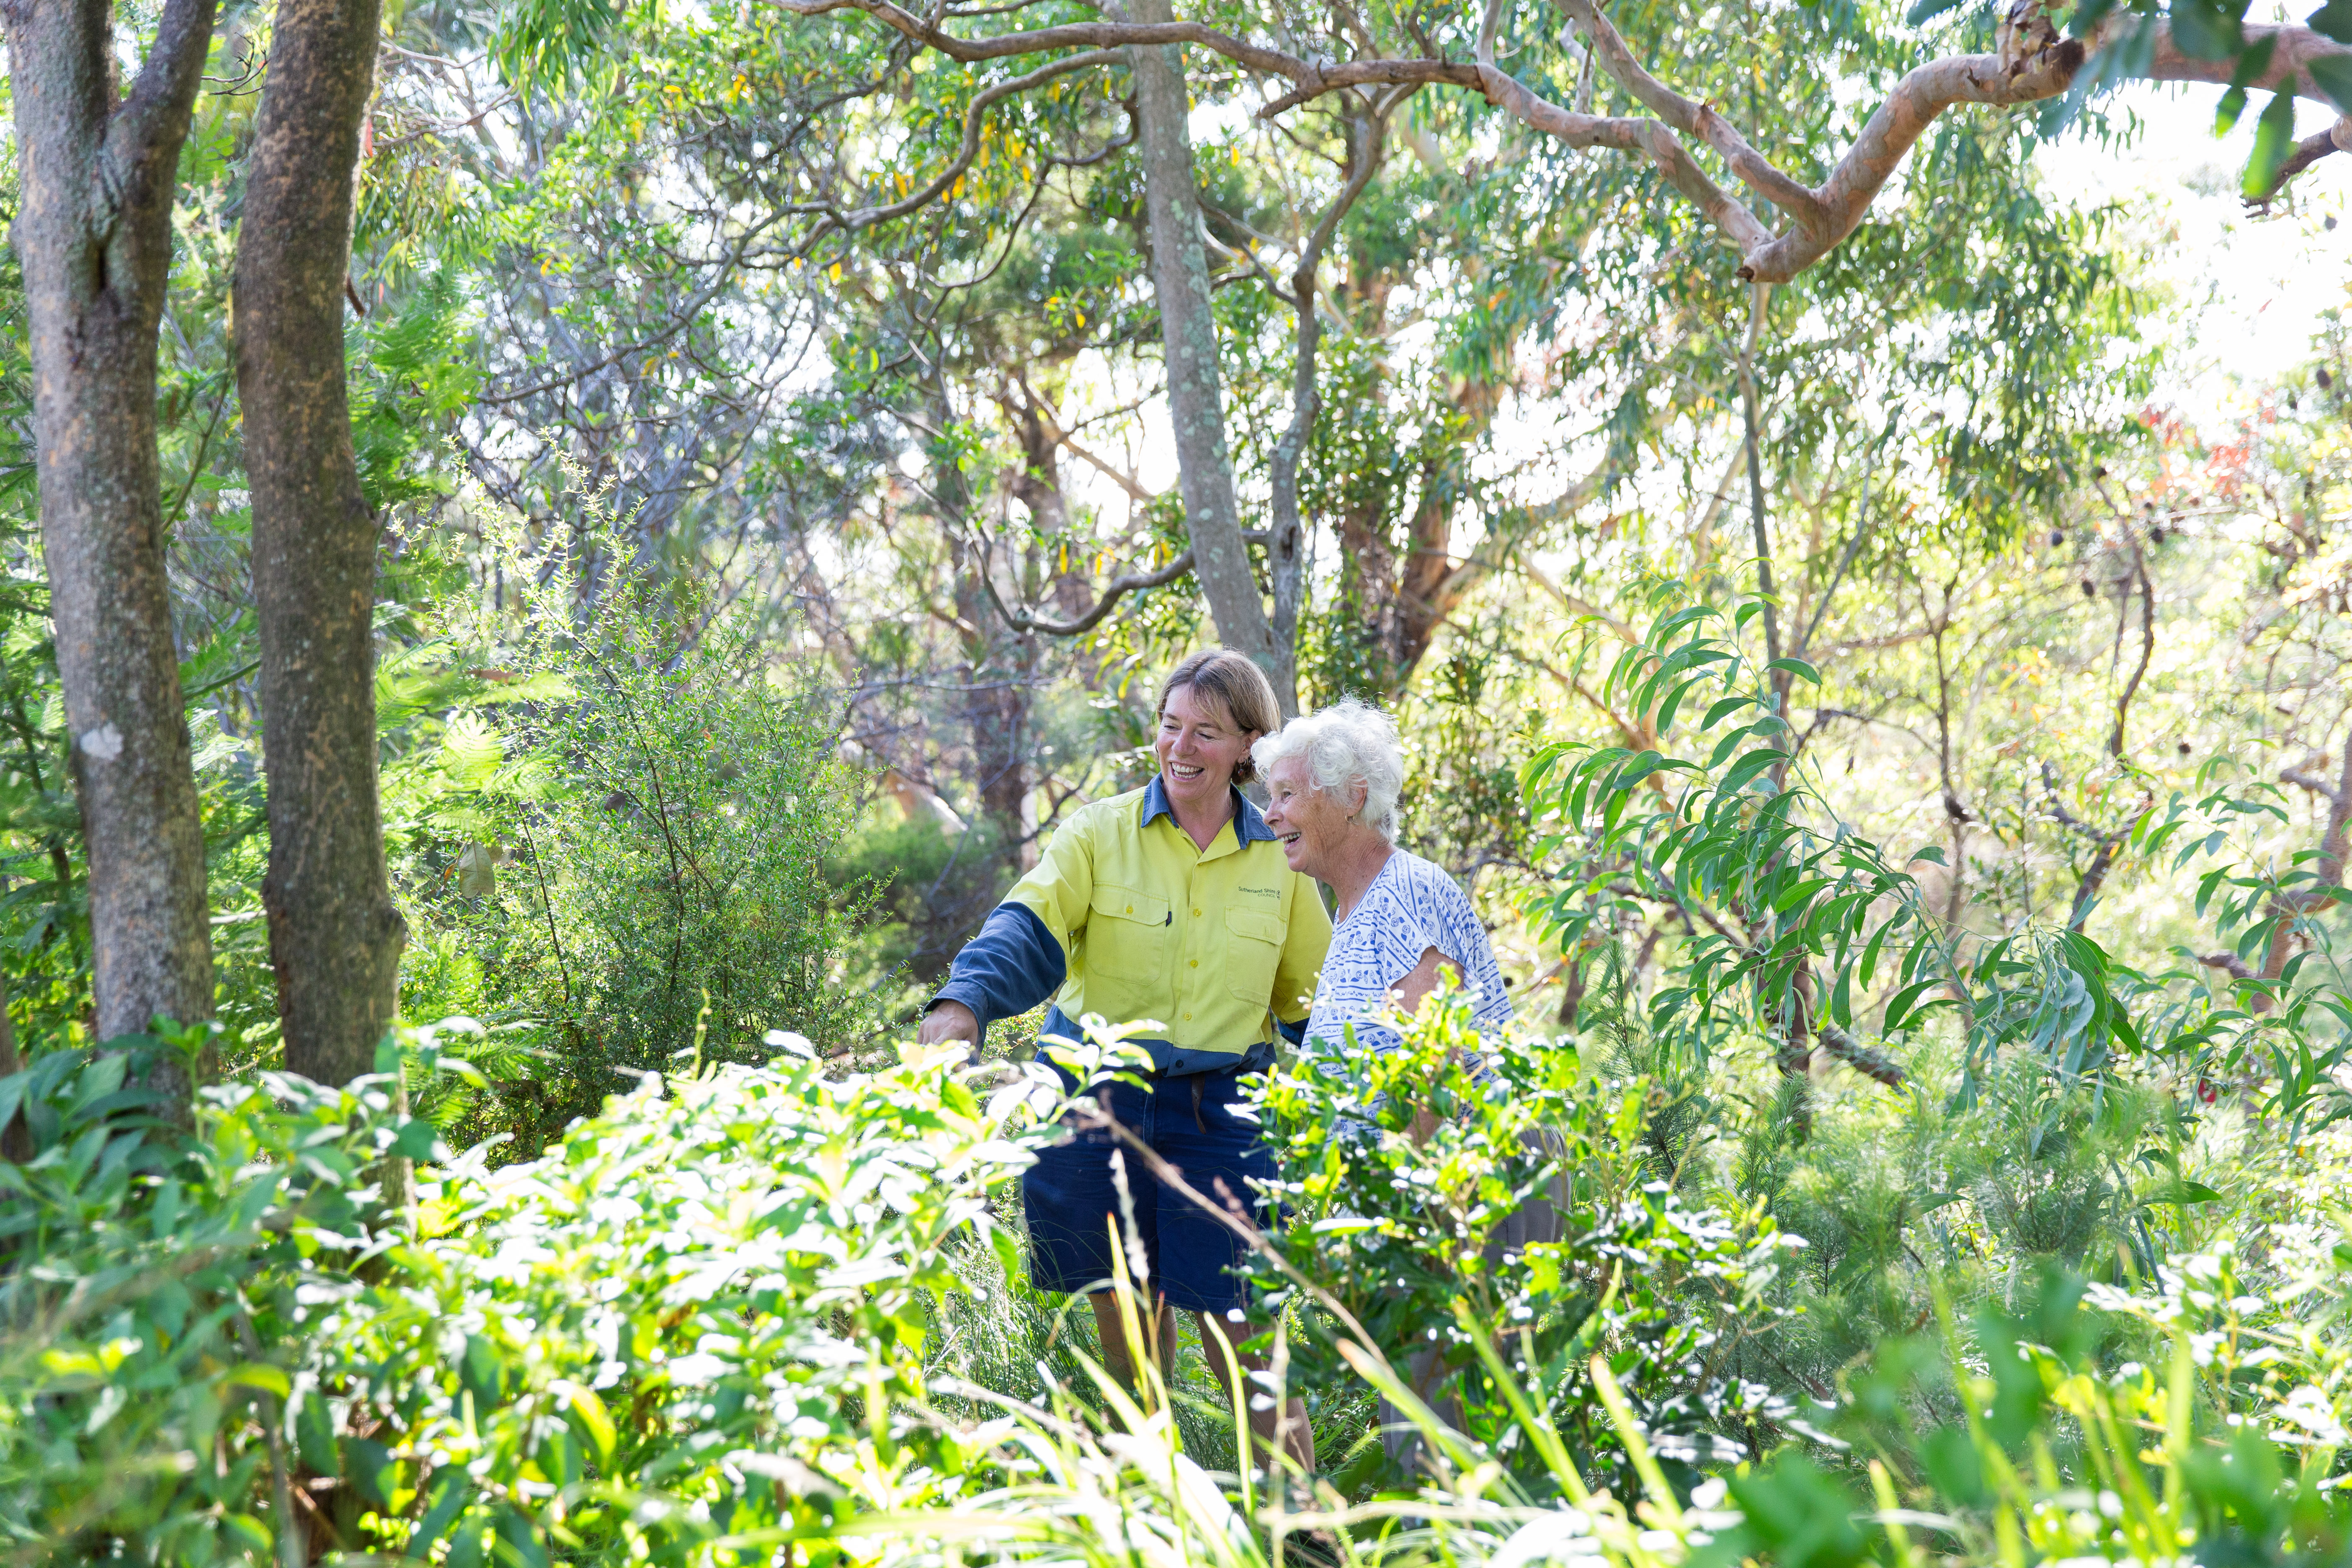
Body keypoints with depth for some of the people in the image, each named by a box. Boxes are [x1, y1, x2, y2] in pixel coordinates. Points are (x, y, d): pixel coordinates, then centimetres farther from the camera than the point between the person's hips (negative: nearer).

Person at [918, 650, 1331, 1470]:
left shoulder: (1278, 860, 5)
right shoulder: (1100, 833, -1)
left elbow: (1313, 999, 15)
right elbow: (1028, 929, -16)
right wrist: (965, 1003, -35)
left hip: (1219, 1110, 0)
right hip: (1098, 1094, 1)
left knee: (1227, 1296, -7)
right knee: (1122, 1282, 9)